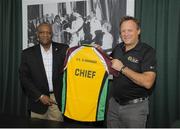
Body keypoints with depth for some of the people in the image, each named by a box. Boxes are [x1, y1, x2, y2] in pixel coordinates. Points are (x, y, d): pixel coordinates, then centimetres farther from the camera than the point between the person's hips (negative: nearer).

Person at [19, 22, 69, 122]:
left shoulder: (63, 49, 2)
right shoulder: (27, 53, 2)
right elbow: (24, 78, 0)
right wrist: (40, 96, -7)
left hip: (59, 99, 0)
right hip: (38, 100, 0)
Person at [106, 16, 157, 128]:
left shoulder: (147, 51, -14)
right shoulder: (118, 48, 5)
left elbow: (147, 82, -26)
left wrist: (122, 68, -22)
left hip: (135, 106, -5)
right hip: (114, 103, 6)